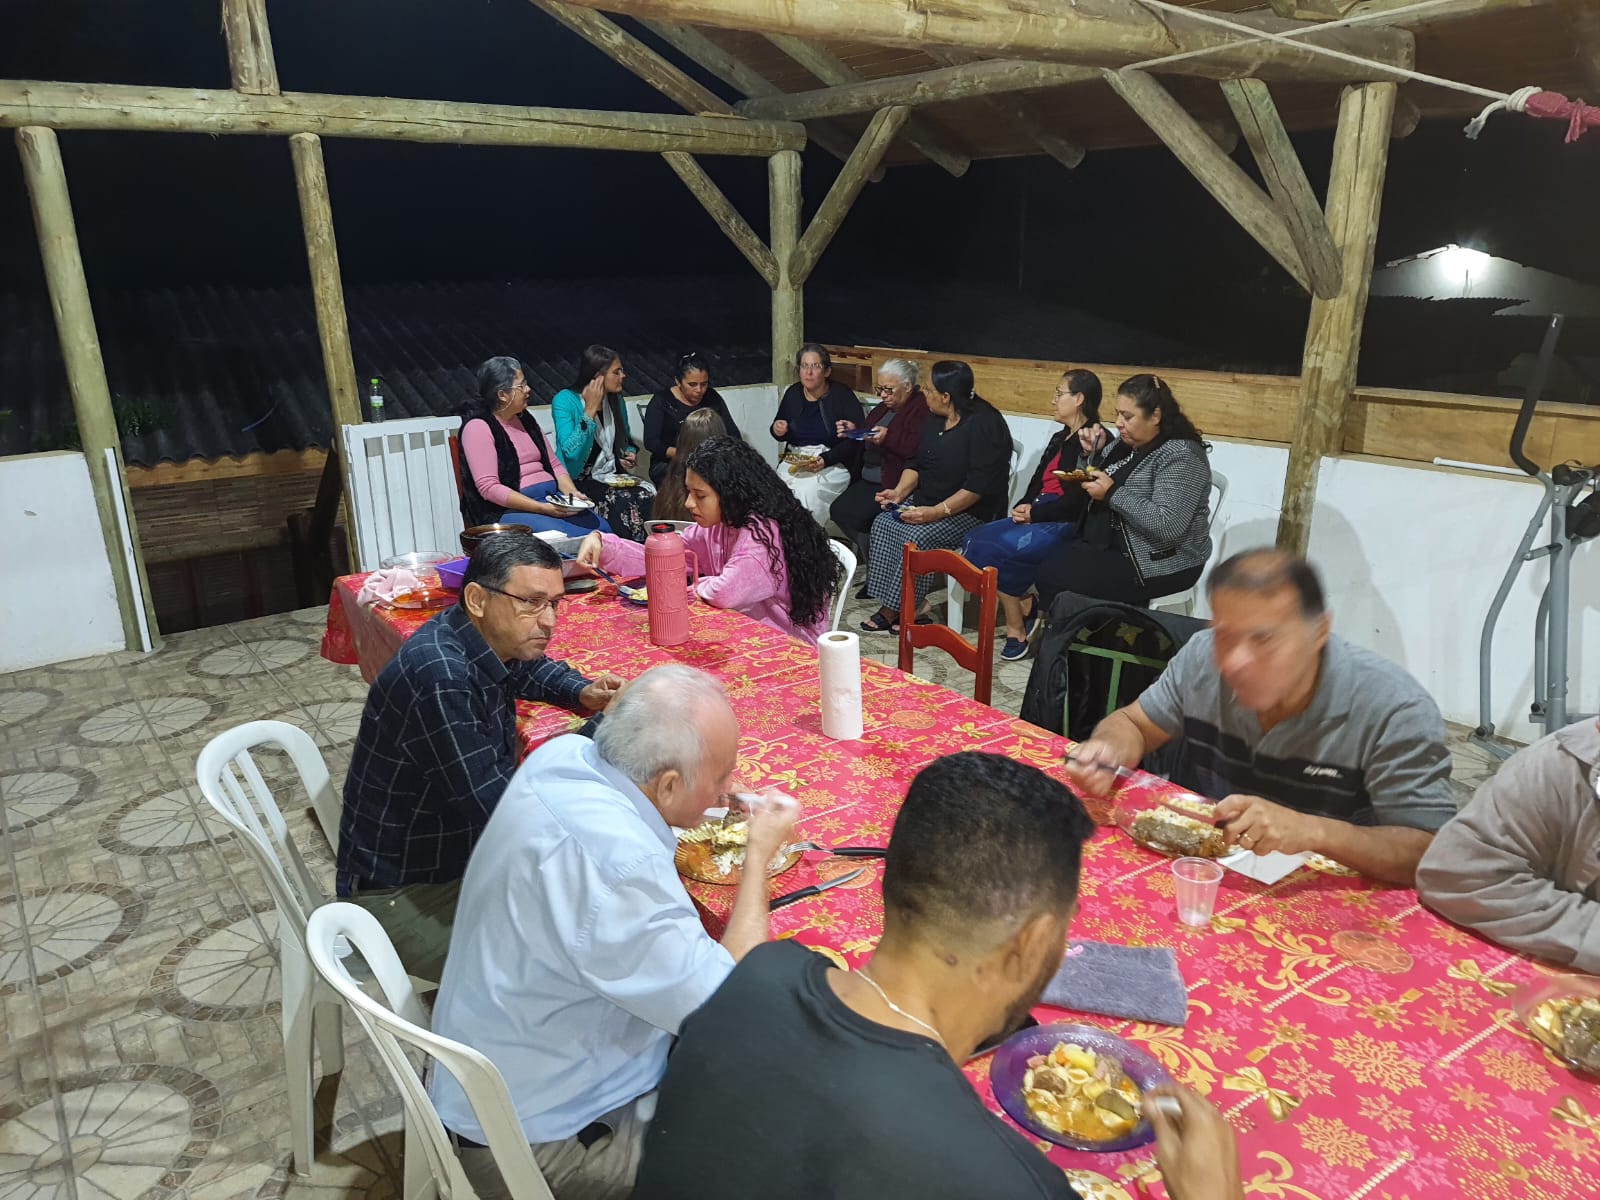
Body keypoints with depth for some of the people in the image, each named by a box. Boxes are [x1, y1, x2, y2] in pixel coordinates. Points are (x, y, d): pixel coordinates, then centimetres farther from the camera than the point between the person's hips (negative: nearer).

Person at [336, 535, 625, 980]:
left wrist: (582, 692, 0)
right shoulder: (439, 677, -30)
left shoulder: (485, 642, -4)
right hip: (405, 893, -9)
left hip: (466, 850, 9)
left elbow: (533, 669, 21)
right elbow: (498, 810, -30)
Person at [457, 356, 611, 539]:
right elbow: (488, 487, -14)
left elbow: (554, 464, 22)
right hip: (510, 510, -7)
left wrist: (571, 492, 0)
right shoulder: (478, 427, -6)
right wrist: (542, 508, -19)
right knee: (573, 537, -32)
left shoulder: (524, 419, 18)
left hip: (553, 499, 7)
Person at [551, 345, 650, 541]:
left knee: (645, 498, -26)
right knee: (622, 502, -33)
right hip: (579, 480, -6)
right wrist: (590, 410, -20)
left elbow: (627, 441, 27)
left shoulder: (616, 400, 11)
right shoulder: (565, 401, -10)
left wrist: (630, 455, 2)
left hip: (613, 477, 6)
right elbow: (571, 452, -23)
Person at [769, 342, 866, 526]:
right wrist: (776, 430, -2)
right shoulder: (792, 393, 10)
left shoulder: (842, 395, -4)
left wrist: (825, 460, -19)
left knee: (807, 491, -31)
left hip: (834, 464, -4)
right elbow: (782, 434, 23)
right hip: (794, 461, 4)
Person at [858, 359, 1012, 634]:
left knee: (917, 537, -29)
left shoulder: (984, 425, -17)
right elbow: (917, 462, 15)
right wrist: (900, 491, -4)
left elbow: (979, 485, -24)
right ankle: (890, 607, -13)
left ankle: (896, 610, -15)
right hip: (927, 500, 8)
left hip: (971, 511, -8)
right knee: (883, 524, -13)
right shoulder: (934, 419, 10)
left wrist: (937, 512, -29)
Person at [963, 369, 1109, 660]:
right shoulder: (1060, 439, 21)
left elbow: (1080, 501, -17)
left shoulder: (1096, 441, -9)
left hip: (1065, 523, -9)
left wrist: (1035, 512, -13)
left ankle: (1016, 626, -8)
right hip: (1038, 516, 9)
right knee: (976, 540, -14)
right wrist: (1024, 507, -2)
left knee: (989, 550, -25)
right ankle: (1022, 608, -8)